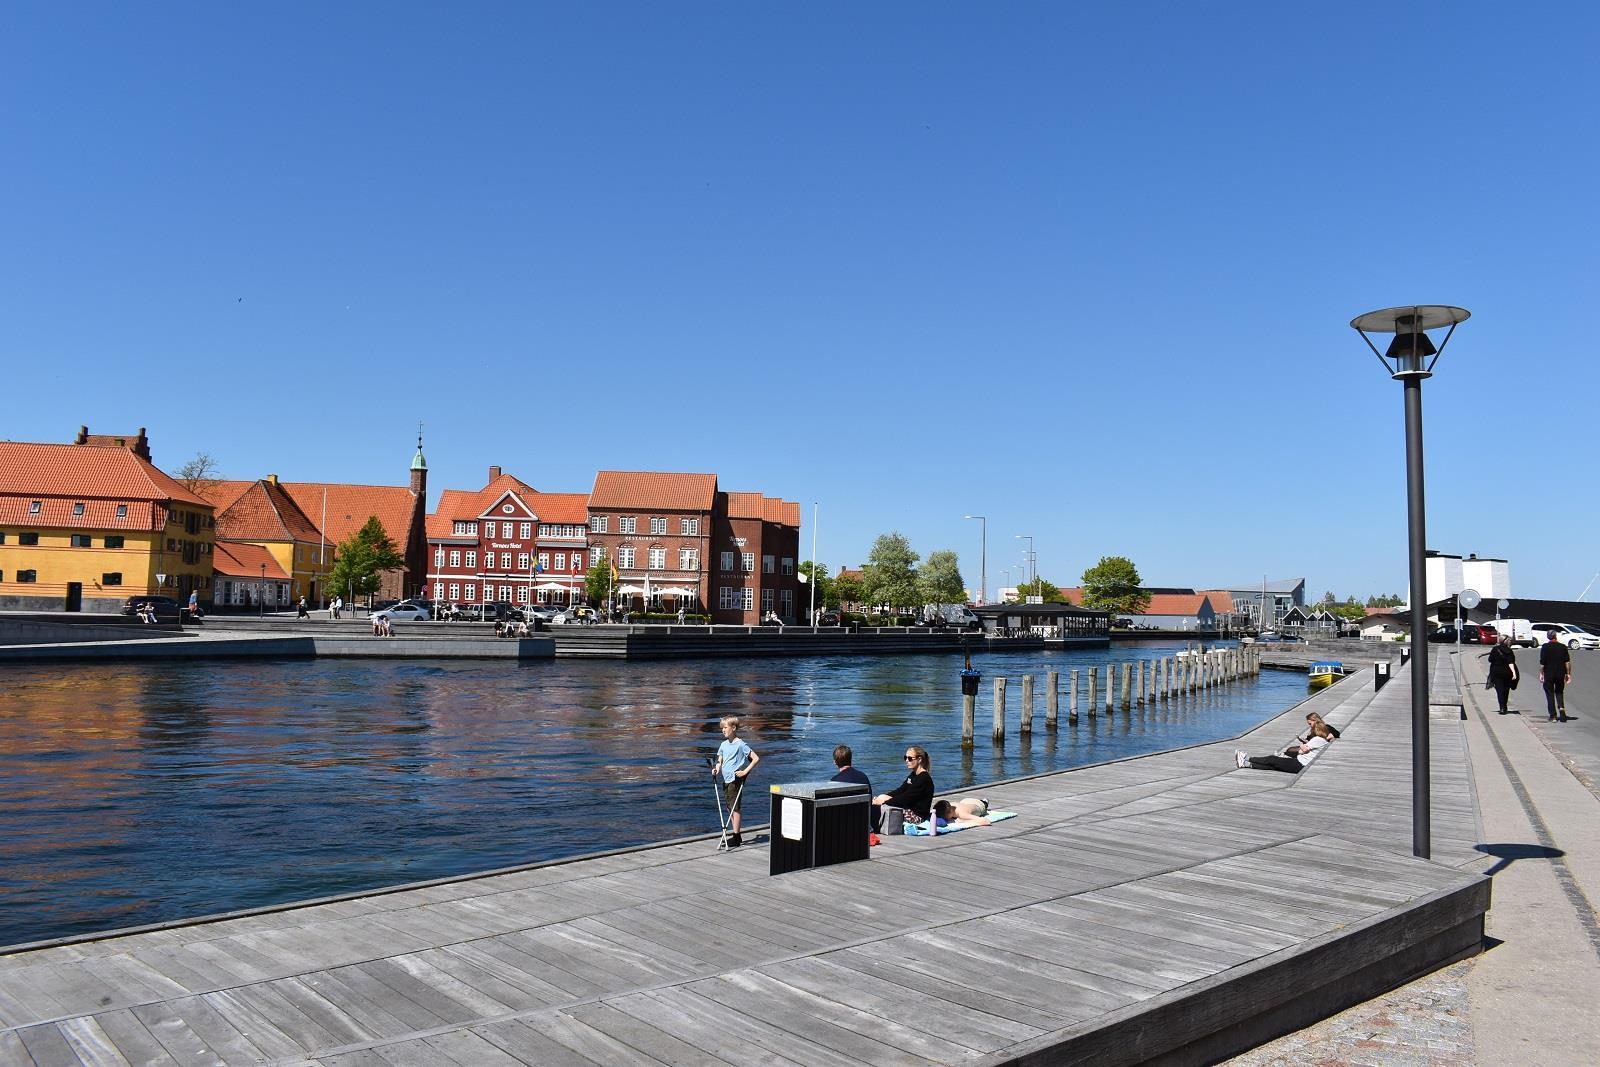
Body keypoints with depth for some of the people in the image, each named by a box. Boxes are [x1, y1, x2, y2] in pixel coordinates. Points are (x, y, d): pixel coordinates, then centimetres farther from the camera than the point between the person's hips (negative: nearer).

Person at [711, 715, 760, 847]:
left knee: (735, 808, -6)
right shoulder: (724, 745, 10)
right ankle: (735, 835, 22)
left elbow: (756, 758, -12)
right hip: (726, 779, 8)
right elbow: (720, 761, 15)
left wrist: (745, 771, -15)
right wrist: (716, 769, -6)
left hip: (736, 780, -8)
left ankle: (735, 838, -3)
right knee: (730, 808, 13)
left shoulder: (740, 744, -12)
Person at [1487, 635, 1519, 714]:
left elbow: (1490, 660, 0)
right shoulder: (1509, 651, -7)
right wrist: (1513, 672, -22)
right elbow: (1510, 663, -17)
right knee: (1506, 690, 16)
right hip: (1507, 673, 0)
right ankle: (1504, 707, 28)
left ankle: (1502, 707, -13)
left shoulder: (1495, 649, -4)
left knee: (1499, 690, -1)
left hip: (1496, 672, 0)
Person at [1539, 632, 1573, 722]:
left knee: (1550, 694, 5)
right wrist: (1568, 674, 7)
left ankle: (1553, 715, 4)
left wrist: (1541, 673, -1)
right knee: (1559, 692, 17)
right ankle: (1561, 708, -8)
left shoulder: (1545, 647, -7)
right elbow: (1567, 662, 1)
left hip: (1548, 674, -3)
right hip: (1561, 674, 3)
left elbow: (1542, 663, -9)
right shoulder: (1563, 647, 1)